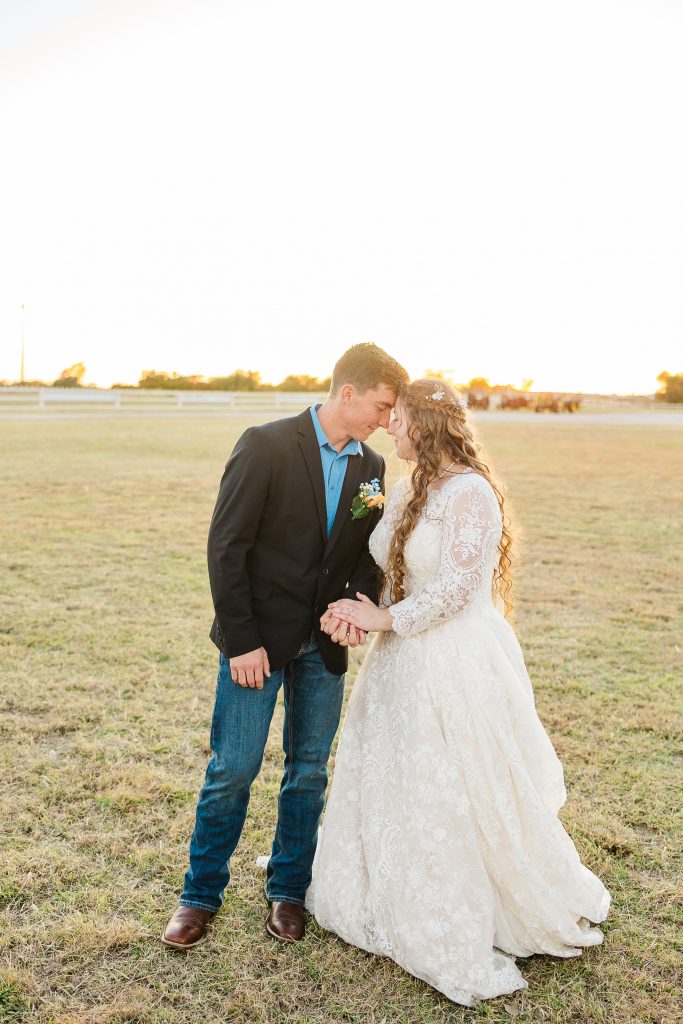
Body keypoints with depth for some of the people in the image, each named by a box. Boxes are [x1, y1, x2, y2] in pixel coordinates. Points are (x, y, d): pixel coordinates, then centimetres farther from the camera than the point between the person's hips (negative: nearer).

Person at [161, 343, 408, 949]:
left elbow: (368, 554, 10)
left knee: (309, 771, 12)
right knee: (234, 769, 3)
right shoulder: (266, 446, -13)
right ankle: (202, 894, 24)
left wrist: (355, 603, -12)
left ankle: (288, 891, 31)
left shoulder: (372, 468, 4)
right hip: (259, 640, -5)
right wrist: (240, 642, -15)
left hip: (324, 646, 5)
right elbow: (226, 547, -13)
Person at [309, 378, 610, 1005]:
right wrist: (362, 613, -4)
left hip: (456, 664, -8)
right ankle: (403, 906, 39)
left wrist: (385, 619, -13)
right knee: (393, 785, 17)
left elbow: (455, 587, -22)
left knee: (461, 799, 5)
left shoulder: (469, 492, -18)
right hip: (405, 660, 9)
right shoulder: (408, 491, 9)